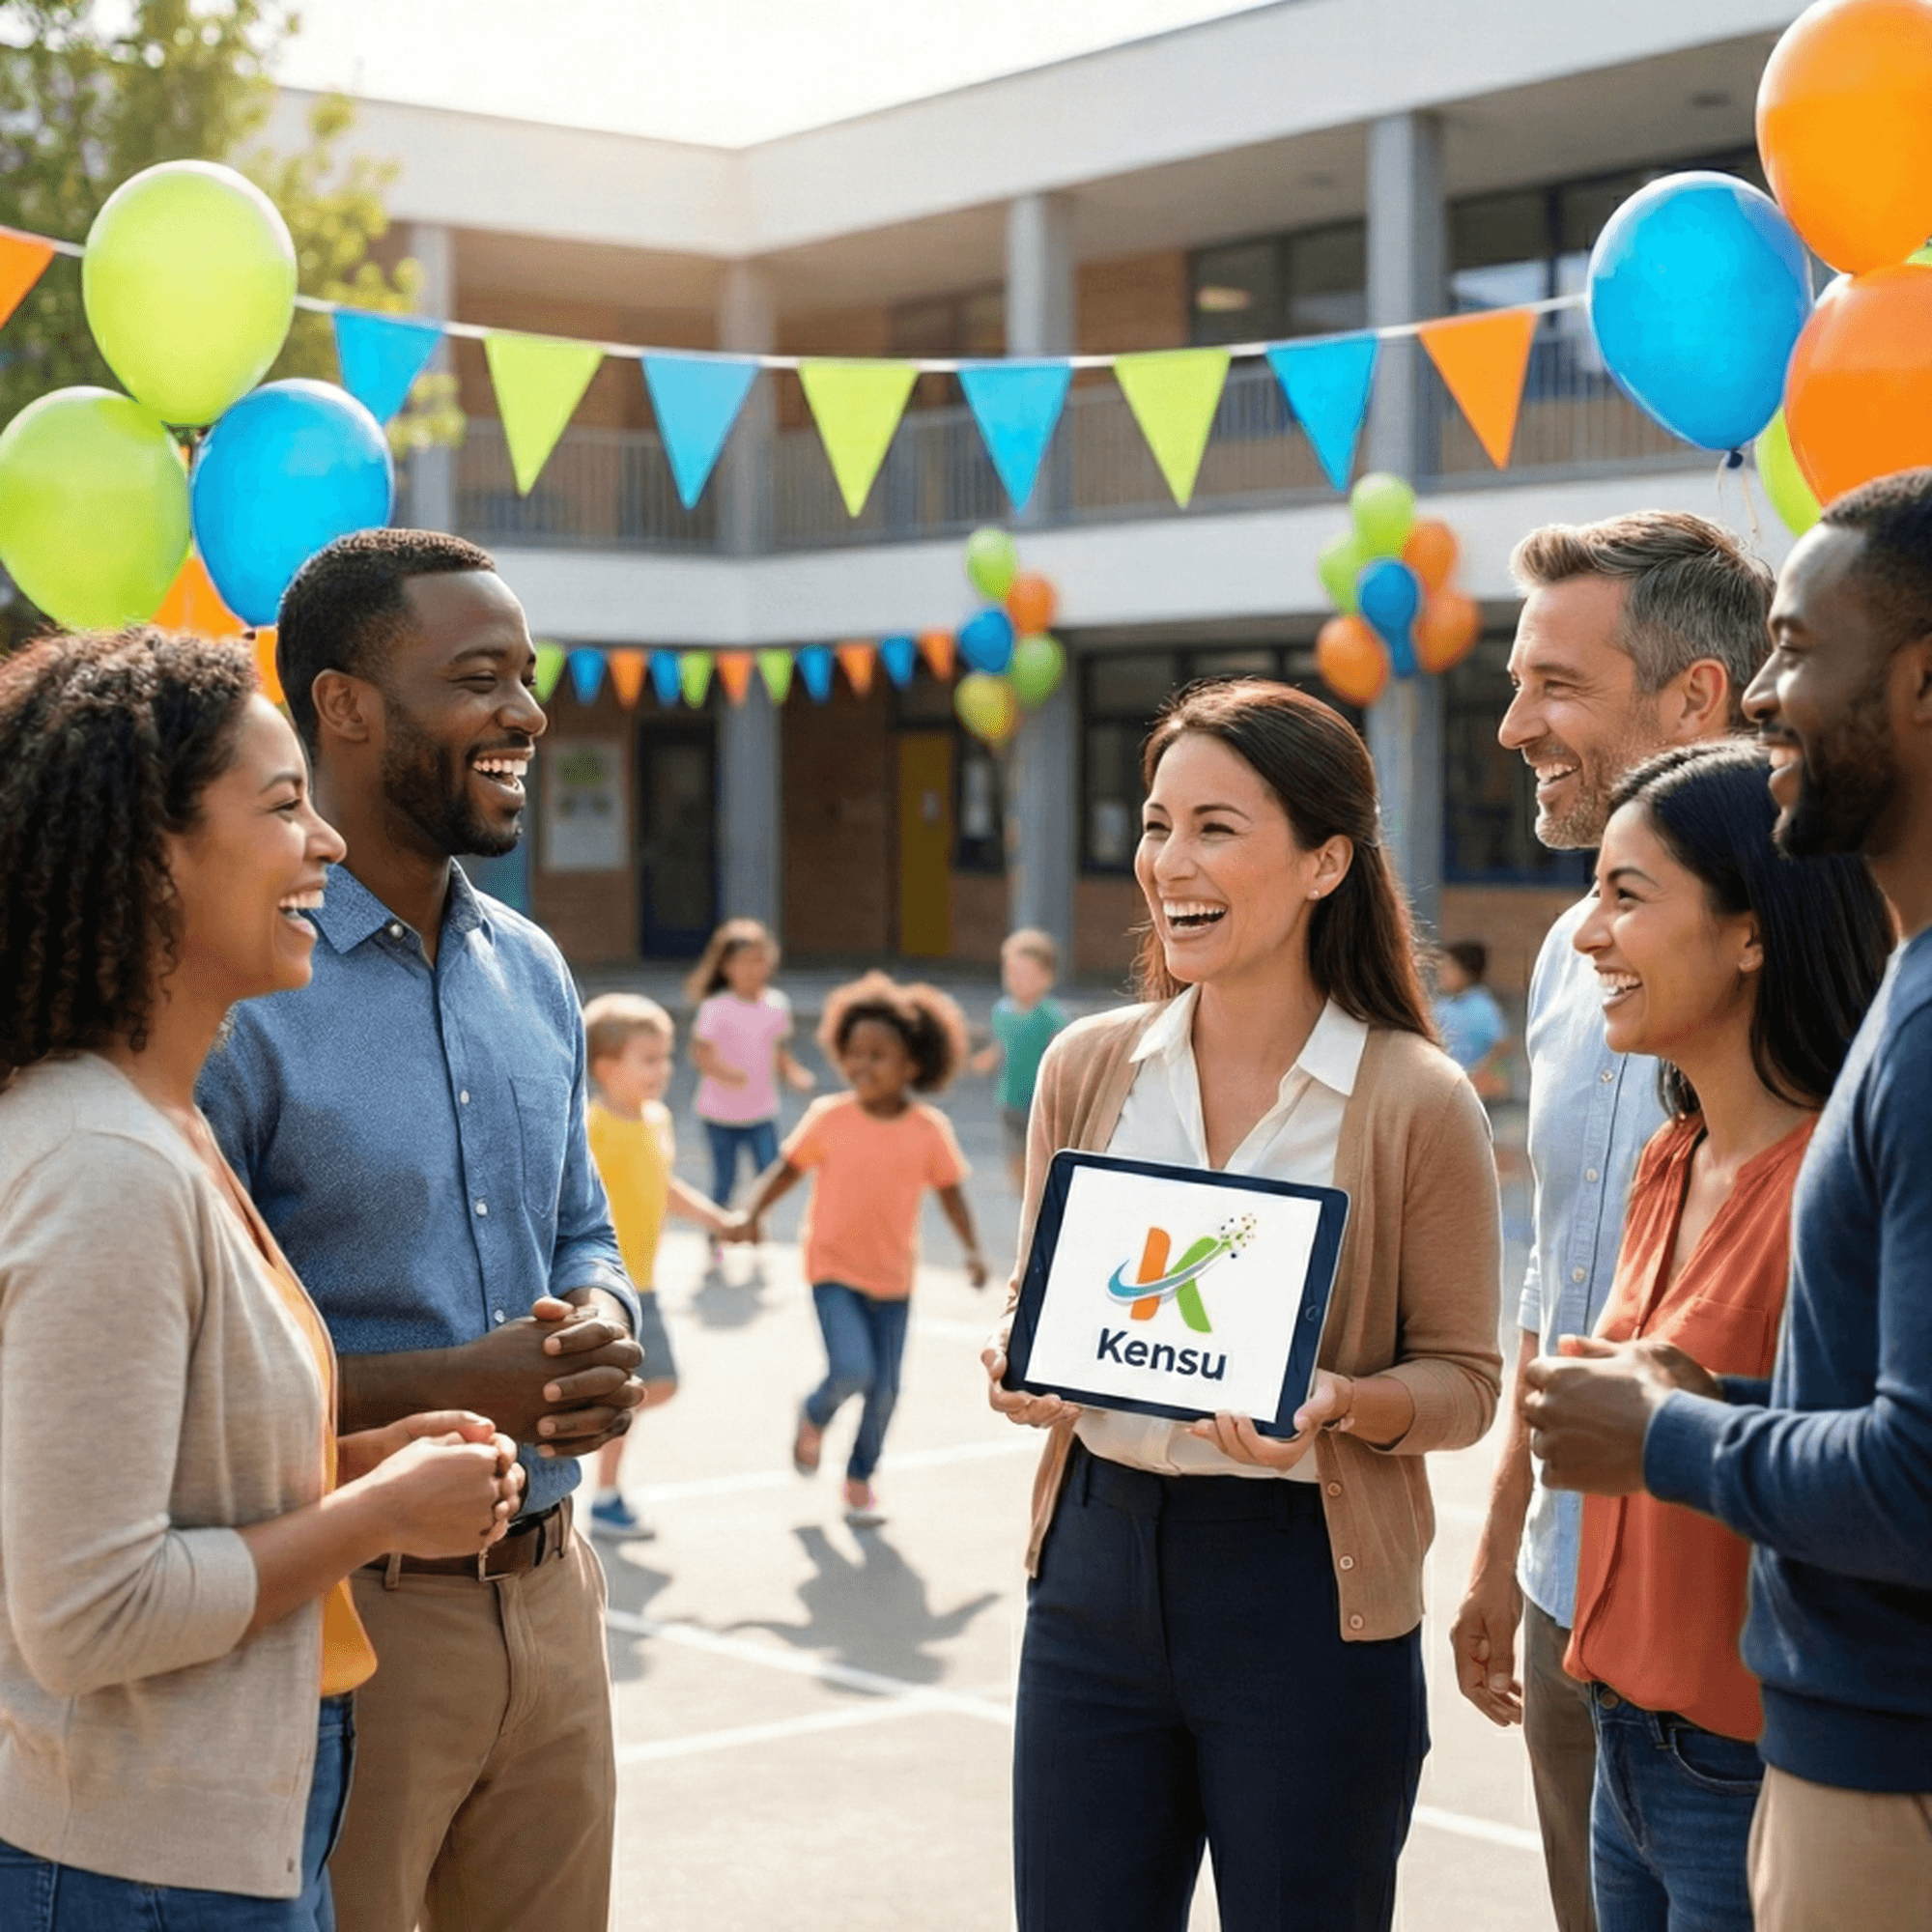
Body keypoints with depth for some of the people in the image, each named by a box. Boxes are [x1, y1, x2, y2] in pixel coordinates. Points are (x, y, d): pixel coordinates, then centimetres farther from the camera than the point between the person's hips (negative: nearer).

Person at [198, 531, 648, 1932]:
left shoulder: (533, 973, 9)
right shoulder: (233, 988, -15)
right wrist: (445, 1389, -22)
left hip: (549, 1592, 7)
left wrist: (602, 1328, -4)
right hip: (339, 1610, -7)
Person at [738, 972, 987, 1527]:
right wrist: (750, 1215, -14)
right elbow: (786, 1170, -2)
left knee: (885, 1386, 5)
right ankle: (815, 1418, 16)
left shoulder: (930, 1130, -7)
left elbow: (950, 1190, 3)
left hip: (893, 1276, 2)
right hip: (833, 1268, -2)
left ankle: (859, 1480, 28)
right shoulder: (828, 1118, -10)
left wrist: (971, 1249, -6)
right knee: (852, 1370, -19)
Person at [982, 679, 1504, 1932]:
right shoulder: (1089, 1066, 3)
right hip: (1100, 1559, 4)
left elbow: (1463, 1379, -2)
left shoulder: (1416, 1100, -8)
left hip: (1305, 1588, -3)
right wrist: (1020, 1363, -8)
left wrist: (1341, 1405, -21)